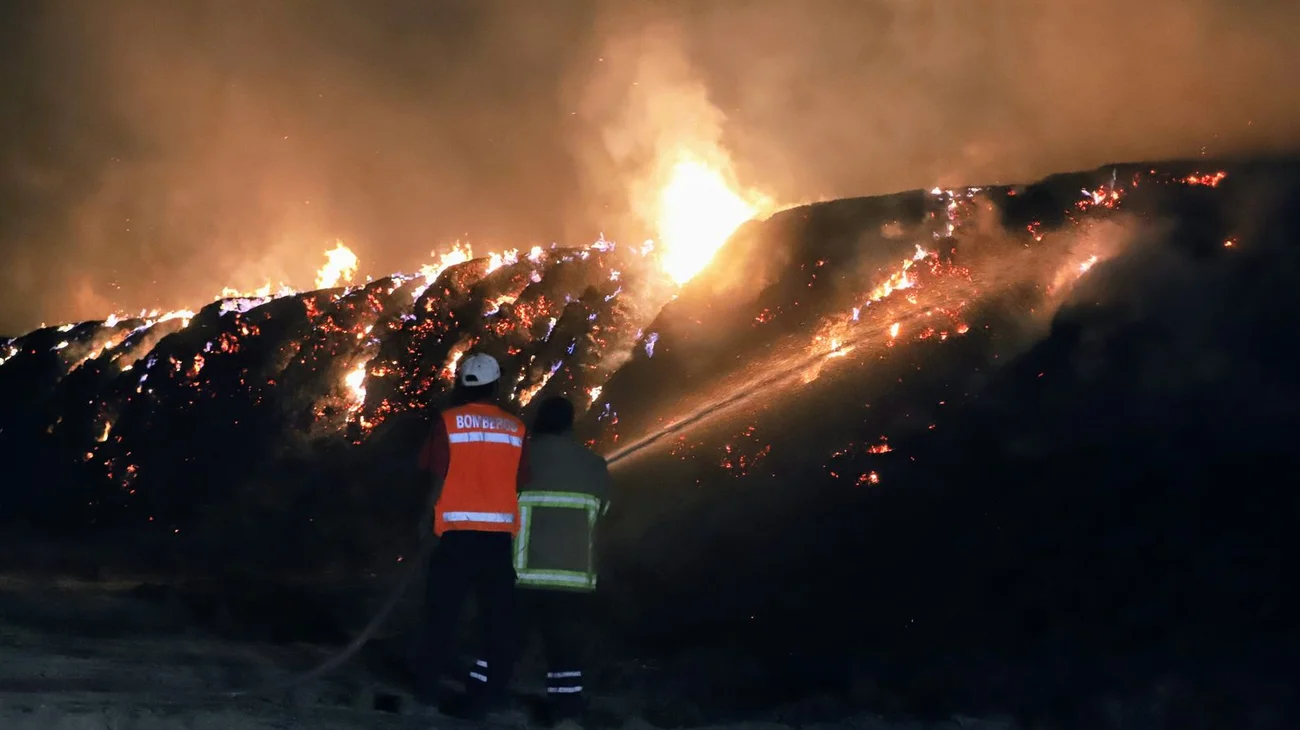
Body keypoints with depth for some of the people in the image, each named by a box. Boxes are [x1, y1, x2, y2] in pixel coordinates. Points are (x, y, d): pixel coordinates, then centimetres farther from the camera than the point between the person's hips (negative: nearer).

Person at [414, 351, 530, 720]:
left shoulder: (448, 421, -1)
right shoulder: (516, 428, 6)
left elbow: (438, 479, -3)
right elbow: (520, 485, 7)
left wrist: (428, 519, 8)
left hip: (459, 530, -2)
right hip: (500, 531, 2)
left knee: (443, 611, 10)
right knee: (498, 616, 7)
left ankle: (428, 686, 19)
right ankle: (491, 692, 7)